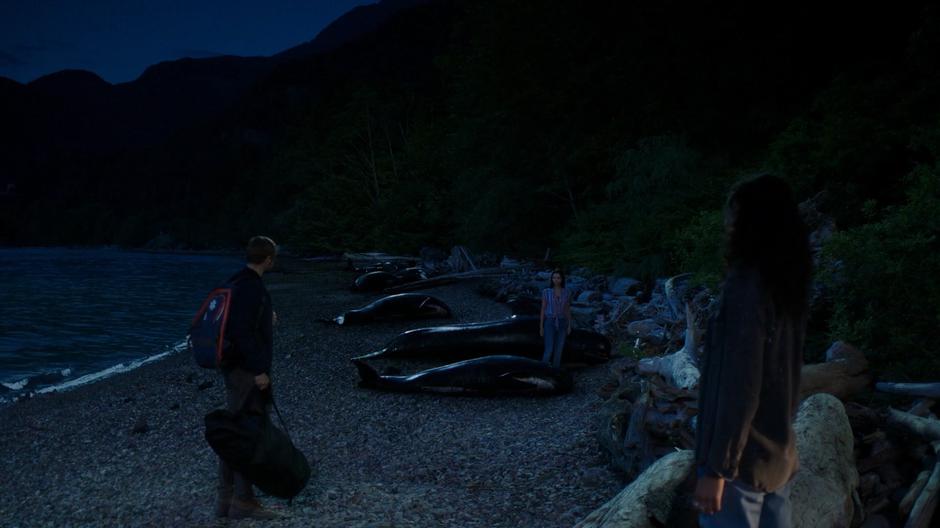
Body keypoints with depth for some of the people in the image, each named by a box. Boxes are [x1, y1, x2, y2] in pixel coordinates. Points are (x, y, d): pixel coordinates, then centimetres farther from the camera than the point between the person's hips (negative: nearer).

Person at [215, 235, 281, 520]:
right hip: (248, 371, -10)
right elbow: (243, 331, -24)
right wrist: (259, 370, -23)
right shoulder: (250, 287, -17)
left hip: (236, 369, 10)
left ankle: (226, 500, 15)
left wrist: (265, 319, 29)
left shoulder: (237, 283, 13)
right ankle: (243, 502, -2)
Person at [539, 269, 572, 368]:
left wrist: (569, 325, 4)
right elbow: (543, 309, -1)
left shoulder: (566, 292, 3)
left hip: (561, 323, 3)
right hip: (550, 323, -3)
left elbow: (568, 309, 7)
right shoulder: (546, 292, -4)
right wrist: (541, 327, -2)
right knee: (549, 350, -11)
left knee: (558, 350, 4)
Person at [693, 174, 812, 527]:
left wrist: (717, 467, -19)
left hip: (742, 458, -8)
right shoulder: (787, 286, 6)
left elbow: (739, 388, -22)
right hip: (778, 453, 8)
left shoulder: (747, 288, -20)